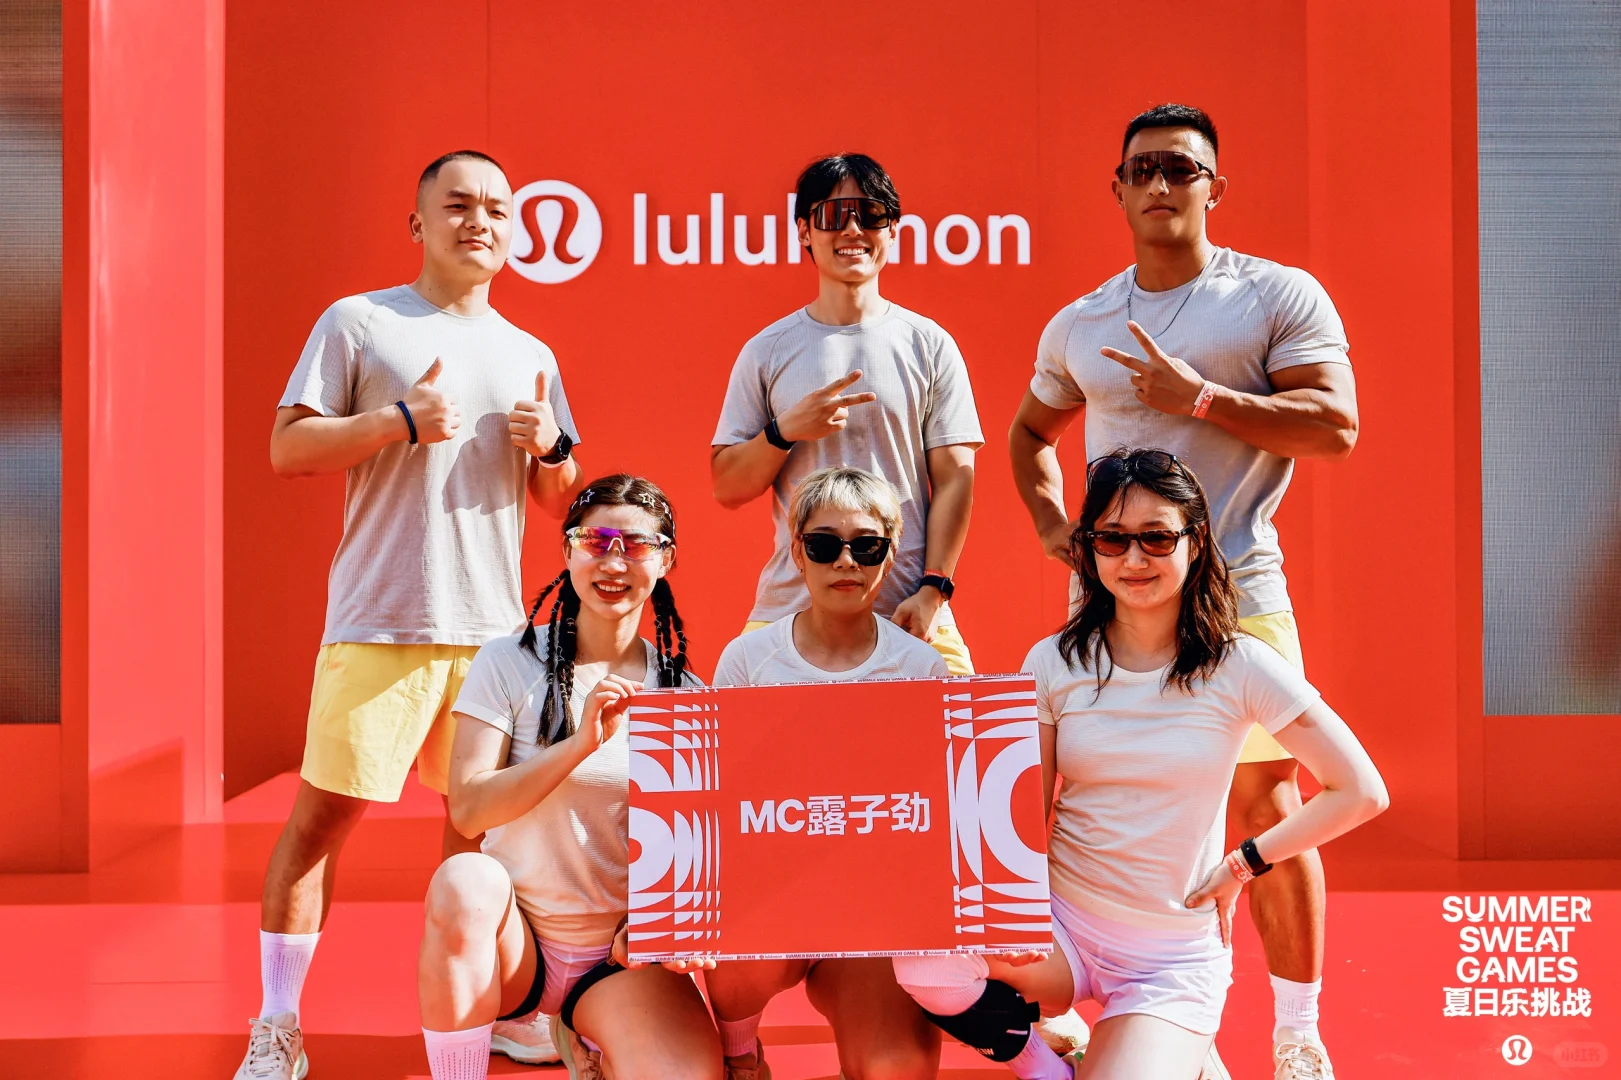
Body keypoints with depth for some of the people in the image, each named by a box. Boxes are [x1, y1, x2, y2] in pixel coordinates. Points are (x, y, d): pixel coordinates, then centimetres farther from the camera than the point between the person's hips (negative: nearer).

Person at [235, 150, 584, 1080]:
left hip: (495, 626, 5)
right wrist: (401, 419, -13)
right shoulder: (359, 323, 3)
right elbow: (287, 449, -3)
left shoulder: (533, 358, 17)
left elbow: (562, 503, 19)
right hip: (380, 622, -4)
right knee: (325, 813, -4)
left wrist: (550, 446, -2)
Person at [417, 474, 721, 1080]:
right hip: (513, 940, -1)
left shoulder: (682, 691, 2)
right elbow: (468, 810, -12)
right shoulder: (509, 665, -3)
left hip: (625, 955, 1)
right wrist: (581, 743, -23)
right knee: (464, 879, -35)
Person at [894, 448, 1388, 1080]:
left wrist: (1242, 864, -5)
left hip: (1175, 960, -2)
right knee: (920, 962, -27)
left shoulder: (1240, 667, -7)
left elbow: (1361, 793, -4)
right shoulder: (1053, 663, 0)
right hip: (1058, 927, 2)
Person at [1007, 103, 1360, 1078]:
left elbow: (1336, 427, -10)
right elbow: (1032, 431, 28)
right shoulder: (1078, 325, 12)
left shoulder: (1281, 296, 0)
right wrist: (1050, 521, 10)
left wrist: (1198, 394, -15)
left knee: (1264, 800, -2)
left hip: (1235, 592, -4)